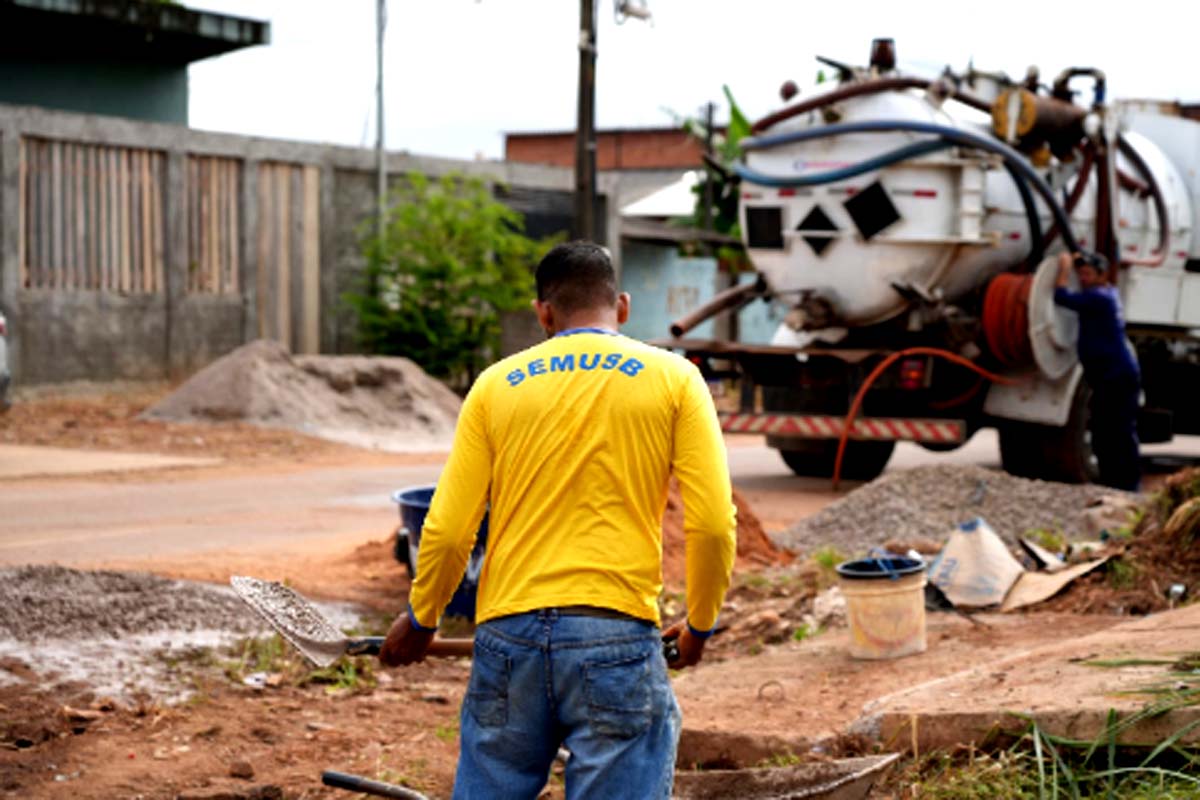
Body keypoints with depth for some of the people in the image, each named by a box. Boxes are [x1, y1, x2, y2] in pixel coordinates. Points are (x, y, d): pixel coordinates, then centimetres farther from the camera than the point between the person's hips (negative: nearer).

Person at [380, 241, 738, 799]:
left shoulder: (497, 383, 9)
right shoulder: (672, 378, 5)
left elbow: (447, 531, 5)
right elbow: (713, 526, -2)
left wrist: (419, 620, 21)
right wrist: (699, 626, 13)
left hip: (508, 635, 2)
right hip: (617, 636, -2)